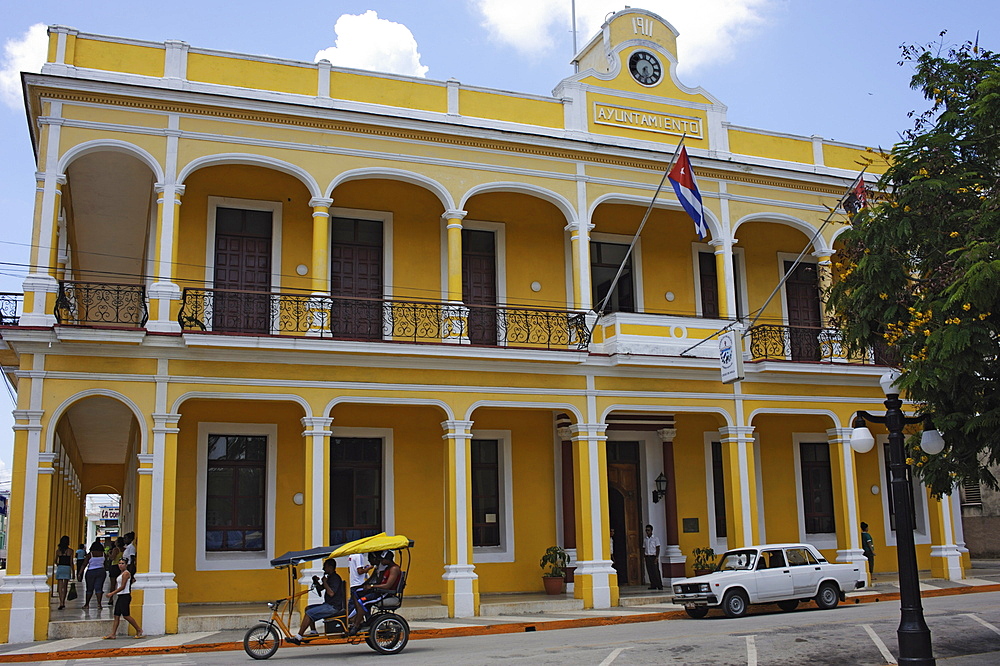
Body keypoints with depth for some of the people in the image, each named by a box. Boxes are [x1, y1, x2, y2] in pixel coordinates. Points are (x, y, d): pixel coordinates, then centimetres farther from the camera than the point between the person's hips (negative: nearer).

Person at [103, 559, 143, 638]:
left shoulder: (126, 573, -12)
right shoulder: (121, 573, 18)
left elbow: (123, 587, -17)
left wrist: (112, 593, -17)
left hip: (125, 596, -10)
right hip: (120, 596, 10)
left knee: (126, 615, -11)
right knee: (116, 616, 5)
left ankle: (139, 630, -2)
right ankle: (113, 634, 5)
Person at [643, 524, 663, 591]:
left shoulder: (655, 539, 0)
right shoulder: (645, 540, 13)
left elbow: (658, 549, -3)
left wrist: (656, 558, -12)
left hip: (653, 557, -4)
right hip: (647, 557, 4)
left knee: (656, 571, -8)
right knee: (650, 572, 2)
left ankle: (659, 586, -4)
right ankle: (653, 585, 6)